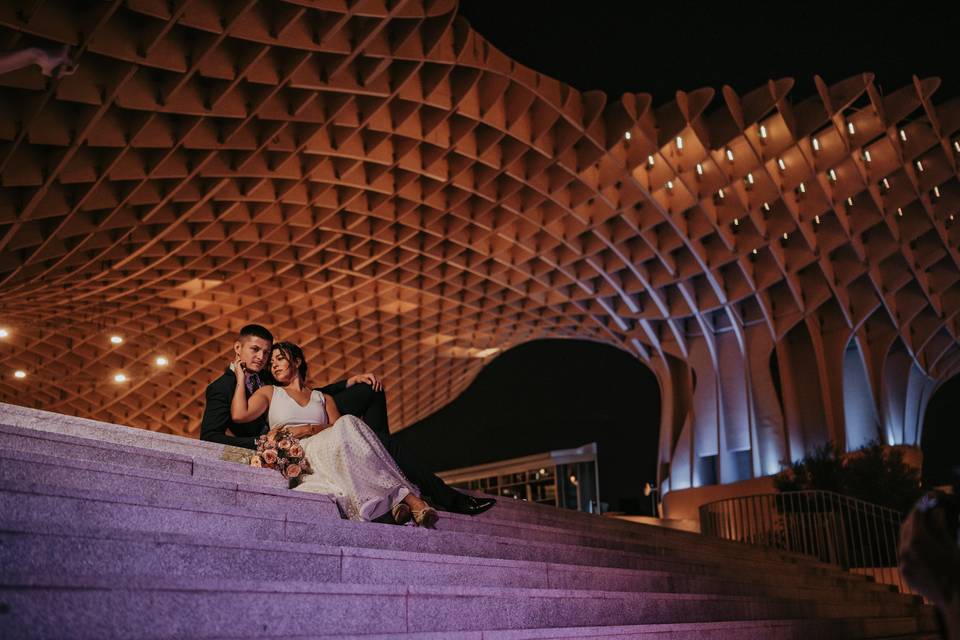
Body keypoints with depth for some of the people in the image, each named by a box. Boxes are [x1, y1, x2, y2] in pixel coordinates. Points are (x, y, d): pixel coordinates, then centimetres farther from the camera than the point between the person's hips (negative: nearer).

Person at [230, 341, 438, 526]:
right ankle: (403, 496, -44)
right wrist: (241, 377, 14)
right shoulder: (269, 392, 27)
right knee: (347, 425, -32)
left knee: (347, 424, -33)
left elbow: (337, 426, 9)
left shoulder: (324, 398, 28)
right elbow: (239, 414, 7)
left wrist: (308, 429, -7)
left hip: (325, 450, 2)